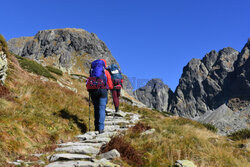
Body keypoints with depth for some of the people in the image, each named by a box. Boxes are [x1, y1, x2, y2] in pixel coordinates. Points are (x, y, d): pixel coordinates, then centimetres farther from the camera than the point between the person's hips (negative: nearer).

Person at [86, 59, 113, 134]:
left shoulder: (92, 71, 18)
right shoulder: (106, 72, 10)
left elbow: (88, 85, 12)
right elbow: (110, 86, 7)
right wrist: (110, 87, 28)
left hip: (92, 91, 3)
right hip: (102, 91, -3)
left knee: (96, 108, 15)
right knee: (101, 109, -4)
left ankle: (96, 127, 16)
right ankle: (101, 128, -13)